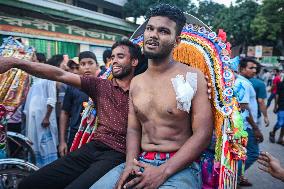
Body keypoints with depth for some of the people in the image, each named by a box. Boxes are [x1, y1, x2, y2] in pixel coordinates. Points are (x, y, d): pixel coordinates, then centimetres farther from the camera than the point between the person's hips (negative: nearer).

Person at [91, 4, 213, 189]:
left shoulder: (192, 77, -8)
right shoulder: (136, 82, 9)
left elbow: (203, 134, -11)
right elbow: (133, 128, 11)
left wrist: (163, 172, -17)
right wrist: (130, 163, -8)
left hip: (180, 166, -4)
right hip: (140, 163, 4)